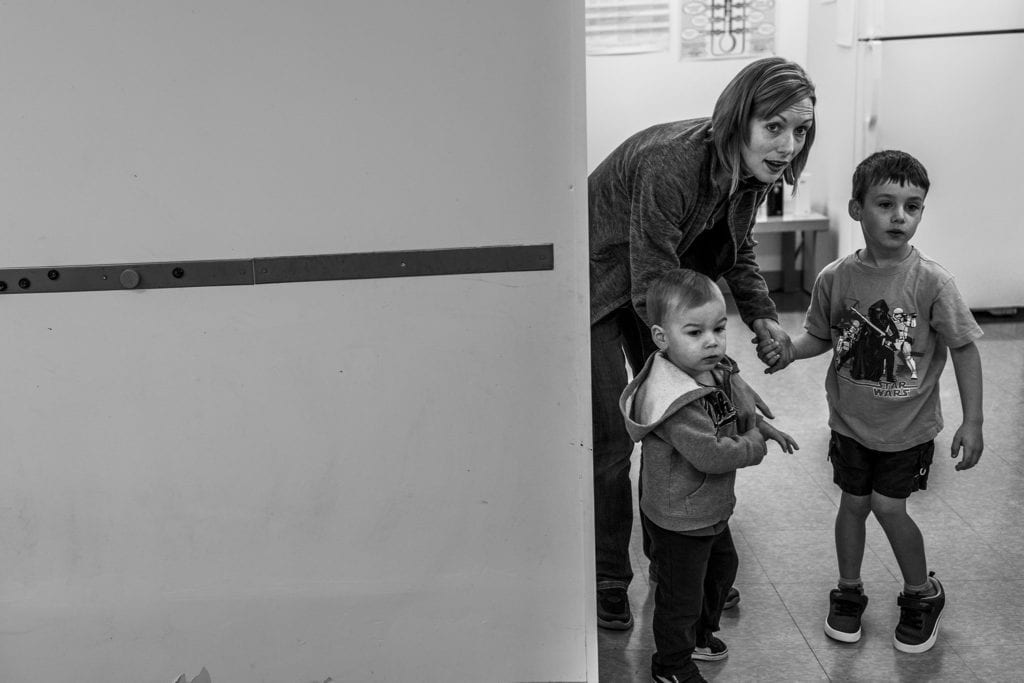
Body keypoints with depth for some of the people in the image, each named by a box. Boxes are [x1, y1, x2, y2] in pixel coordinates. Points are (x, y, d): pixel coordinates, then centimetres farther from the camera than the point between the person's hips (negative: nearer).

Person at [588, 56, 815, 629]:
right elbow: (653, 293, -34)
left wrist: (762, 316, -11)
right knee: (612, 442, -3)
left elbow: (736, 250, 7)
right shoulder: (669, 166, -36)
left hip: (661, 285, 7)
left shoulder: (752, 169, -10)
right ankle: (609, 580, 15)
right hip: (599, 289, -7)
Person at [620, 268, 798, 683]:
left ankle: (699, 634, 54)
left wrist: (764, 427, 4)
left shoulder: (717, 373, -3)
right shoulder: (676, 402, -35)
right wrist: (753, 444, -20)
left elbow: (741, 411, 18)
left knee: (722, 568, 30)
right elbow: (710, 454, -36)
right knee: (682, 596, 9)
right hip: (679, 522, -10)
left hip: (711, 510, 10)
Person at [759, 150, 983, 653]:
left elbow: (964, 349, -10)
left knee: (888, 506, 0)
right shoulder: (834, 279, -10)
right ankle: (848, 591, 35)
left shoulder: (931, 282, -18)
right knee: (853, 502, 12)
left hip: (908, 425, -2)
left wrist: (972, 423, -11)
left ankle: (922, 594, 28)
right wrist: (785, 349, -15)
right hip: (851, 421, 3)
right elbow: (820, 337, 5)